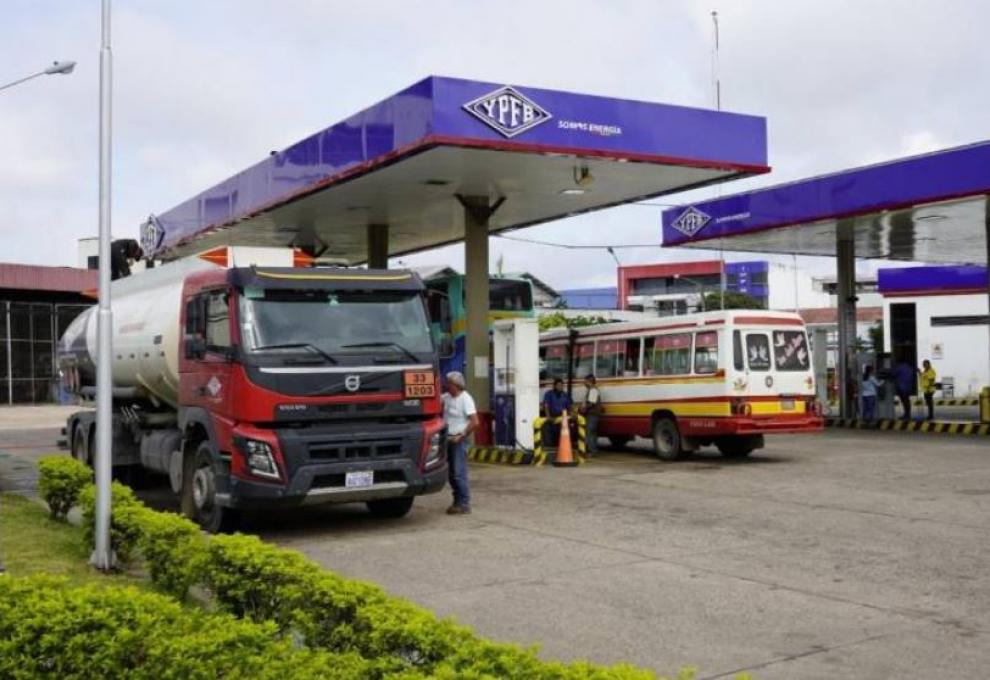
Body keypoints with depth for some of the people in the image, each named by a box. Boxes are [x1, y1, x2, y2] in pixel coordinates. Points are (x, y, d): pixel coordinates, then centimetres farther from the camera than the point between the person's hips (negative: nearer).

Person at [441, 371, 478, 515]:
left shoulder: (465, 399, -13)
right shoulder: (447, 397, 9)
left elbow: (475, 422, -18)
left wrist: (462, 436, -16)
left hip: (459, 440, -8)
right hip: (449, 439, 8)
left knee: (459, 473, -8)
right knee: (451, 473, 12)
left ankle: (464, 504, -3)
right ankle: (457, 502, 21)